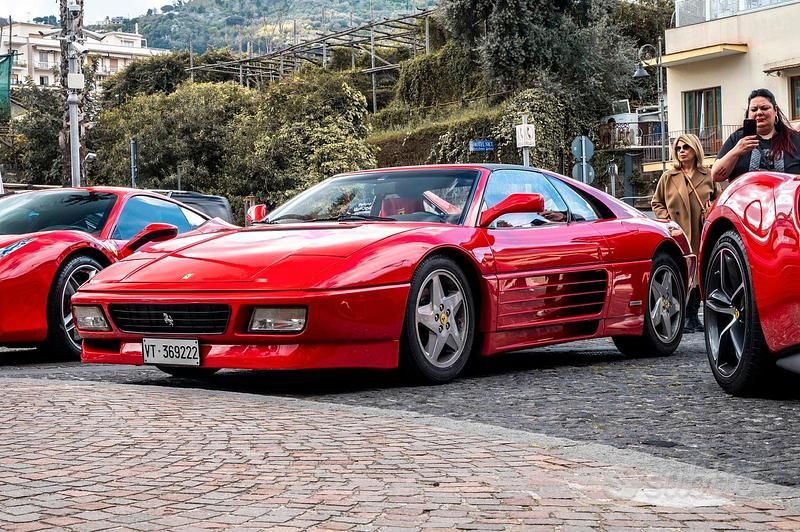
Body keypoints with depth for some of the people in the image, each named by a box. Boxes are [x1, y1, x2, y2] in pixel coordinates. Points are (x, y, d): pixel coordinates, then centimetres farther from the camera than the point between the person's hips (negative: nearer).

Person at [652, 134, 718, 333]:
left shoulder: (707, 176, 10)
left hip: (701, 235, 2)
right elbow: (656, 203, 13)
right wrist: (667, 220, -1)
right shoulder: (668, 177, 7)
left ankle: (693, 317, 12)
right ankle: (684, 318, -4)